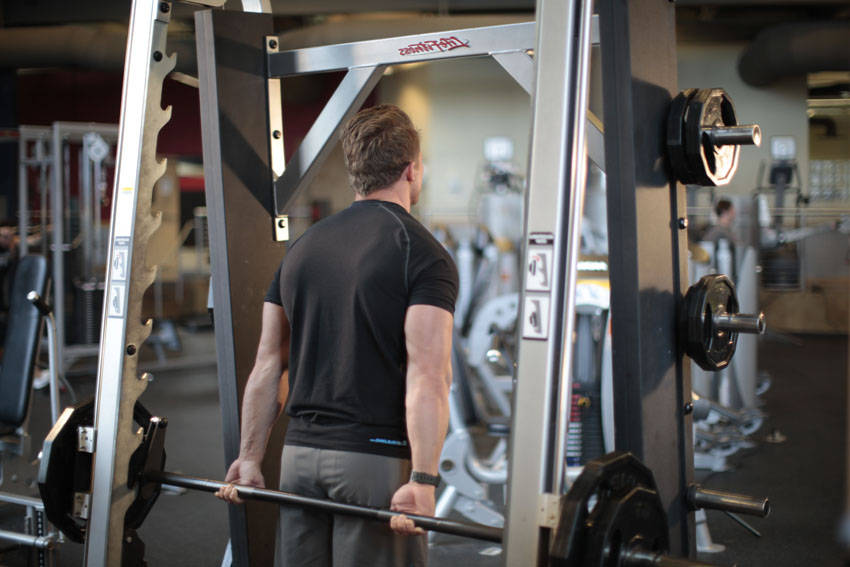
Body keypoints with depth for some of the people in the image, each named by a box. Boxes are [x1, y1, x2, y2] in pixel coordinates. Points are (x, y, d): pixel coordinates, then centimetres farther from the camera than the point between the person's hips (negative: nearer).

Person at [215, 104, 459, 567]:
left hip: (300, 455, 6)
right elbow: (427, 376, -17)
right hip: (376, 459, -6)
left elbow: (268, 365, 11)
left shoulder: (302, 248, 12)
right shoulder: (423, 255, -7)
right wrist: (423, 480, -20)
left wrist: (249, 457, 14)